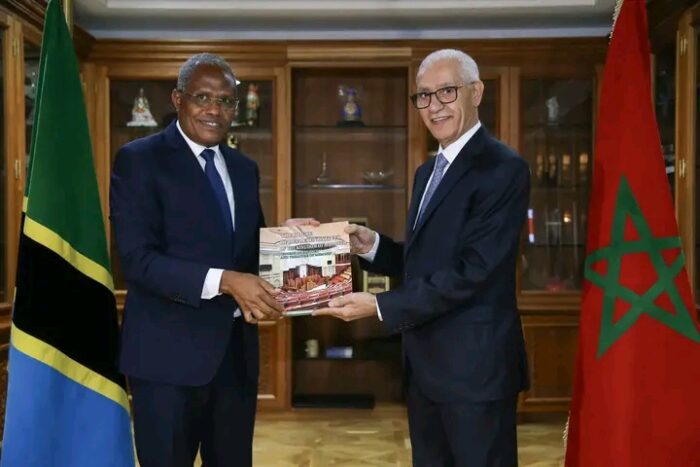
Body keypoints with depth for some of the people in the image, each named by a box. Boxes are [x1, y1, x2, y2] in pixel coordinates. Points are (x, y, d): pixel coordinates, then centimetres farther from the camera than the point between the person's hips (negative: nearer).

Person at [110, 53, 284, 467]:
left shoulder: (244, 168, 13)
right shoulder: (139, 159, -7)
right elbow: (138, 258, -17)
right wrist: (223, 280, -27)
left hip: (236, 349, 6)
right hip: (169, 352, -6)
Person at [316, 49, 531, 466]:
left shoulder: (503, 168, -14)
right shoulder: (428, 171, 14)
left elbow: (471, 270, -21)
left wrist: (381, 306, -21)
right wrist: (372, 246, -1)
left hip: (475, 365, -8)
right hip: (425, 364, 8)